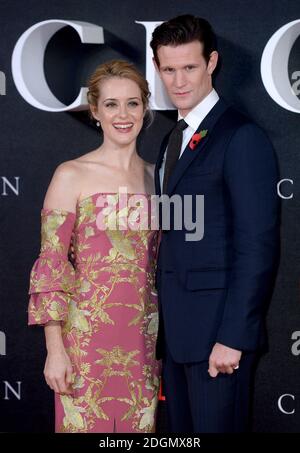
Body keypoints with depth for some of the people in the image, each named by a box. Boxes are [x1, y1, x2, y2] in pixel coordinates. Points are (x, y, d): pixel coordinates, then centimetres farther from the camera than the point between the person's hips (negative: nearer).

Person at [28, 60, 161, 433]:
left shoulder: (155, 176, 9)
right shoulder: (72, 175, -4)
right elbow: (50, 264, -7)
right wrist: (55, 350, -12)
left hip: (145, 336, 4)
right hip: (88, 336, -4)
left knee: (141, 425, 10)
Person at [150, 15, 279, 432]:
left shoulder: (242, 138, -12)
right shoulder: (174, 139, 15)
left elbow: (258, 246, -17)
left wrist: (233, 337, -20)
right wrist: (164, 320, 10)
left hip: (217, 330, -8)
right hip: (176, 329, 8)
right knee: (182, 429, 15)